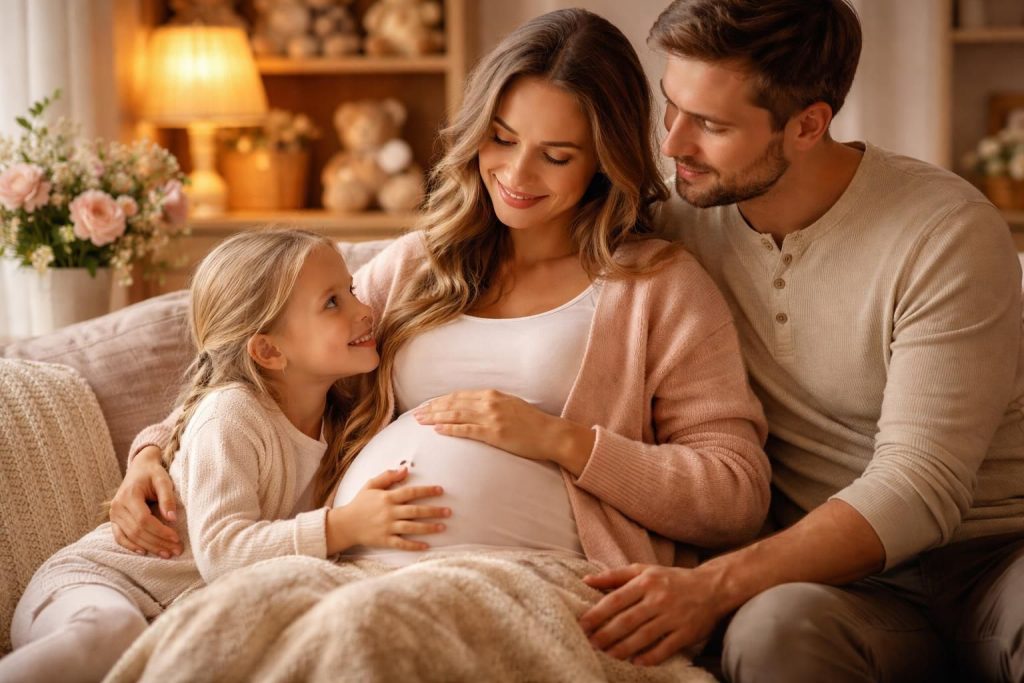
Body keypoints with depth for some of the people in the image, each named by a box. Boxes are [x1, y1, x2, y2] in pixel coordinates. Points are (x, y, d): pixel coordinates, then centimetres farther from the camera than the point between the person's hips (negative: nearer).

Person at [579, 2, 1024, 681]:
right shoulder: (683, 218, 3)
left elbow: (919, 489, -18)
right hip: (820, 565, 3)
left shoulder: (951, 232, -12)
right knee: (777, 625, -35)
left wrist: (715, 586, -29)